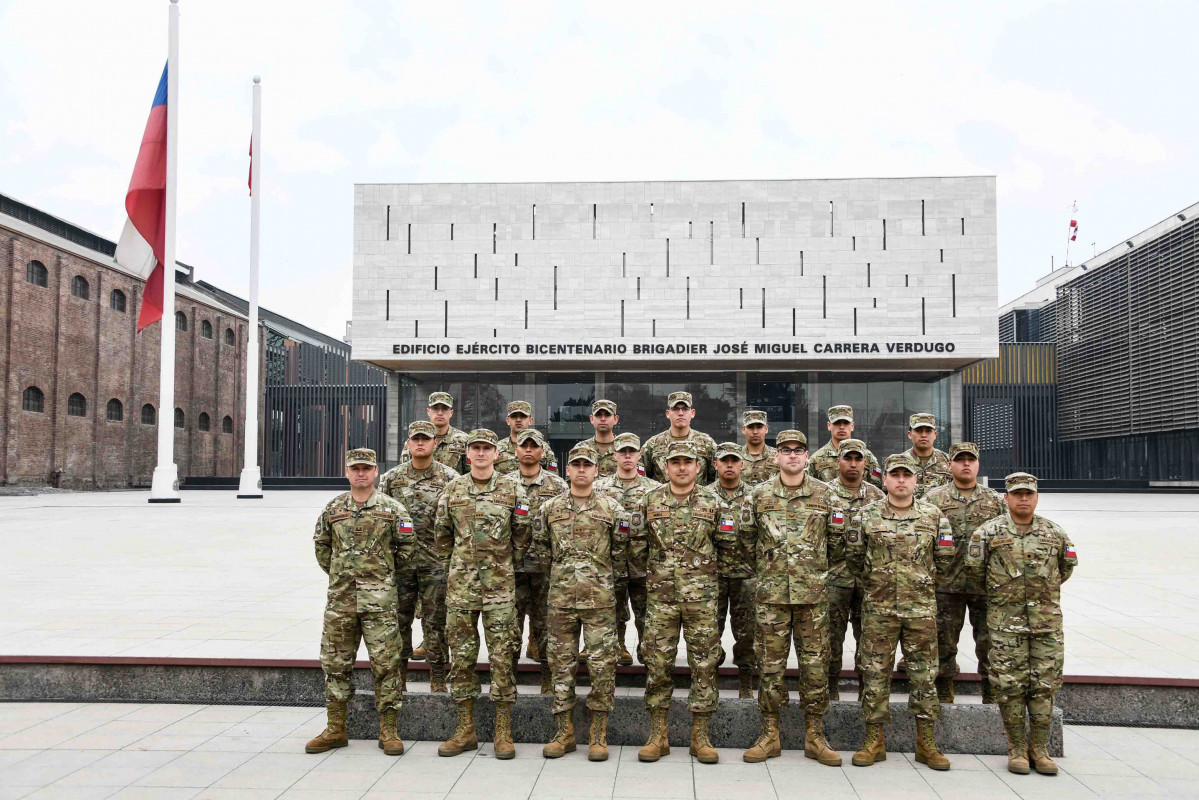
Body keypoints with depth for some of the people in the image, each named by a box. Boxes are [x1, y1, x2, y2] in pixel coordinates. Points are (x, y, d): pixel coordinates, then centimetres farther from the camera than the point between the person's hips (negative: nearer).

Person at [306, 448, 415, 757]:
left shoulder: (391, 509, 0)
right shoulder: (333, 508, 8)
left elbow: (407, 545, 7)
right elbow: (321, 544, 21)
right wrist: (336, 572, 15)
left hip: (379, 598, -3)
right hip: (340, 596, 3)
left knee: (385, 662, -3)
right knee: (336, 662, 8)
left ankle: (388, 730, 6)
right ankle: (335, 729, 20)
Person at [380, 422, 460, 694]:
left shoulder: (449, 478, 0)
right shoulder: (391, 478, 5)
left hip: (436, 562, -2)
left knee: (435, 621, 3)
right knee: (399, 620, 9)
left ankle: (438, 681, 13)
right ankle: (398, 678, 21)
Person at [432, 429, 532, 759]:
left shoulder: (512, 488, 0)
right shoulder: (452, 490, 6)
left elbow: (522, 533, 6)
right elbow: (441, 533, 15)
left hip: (499, 585, -2)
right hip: (460, 585, 2)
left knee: (502, 655, -1)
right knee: (461, 655, 6)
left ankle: (503, 732, 8)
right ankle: (465, 730, 17)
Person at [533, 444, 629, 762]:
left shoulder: (613, 509, 2)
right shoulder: (550, 508, 6)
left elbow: (620, 551, 9)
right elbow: (540, 546, 16)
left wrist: (603, 575, 9)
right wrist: (561, 572, 12)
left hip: (600, 598, -2)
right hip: (561, 598, 2)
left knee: (602, 665, -1)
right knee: (562, 664, 7)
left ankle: (599, 734, 10)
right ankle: (565, 732, 17)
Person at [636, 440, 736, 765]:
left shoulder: (713, 503, 4)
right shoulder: (649, 501, 5)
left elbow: (726, 548, 10)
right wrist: (658, 569, 6)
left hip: (702, 596, 0)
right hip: (660, 596, 0)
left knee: (704, 665, 3)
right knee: (657, 663, 2)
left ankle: (701, 736, 14)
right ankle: (657, 736, 14)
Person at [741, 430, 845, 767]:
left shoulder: (825, 495, 5)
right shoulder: (759, 495, 4)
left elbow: (836, 541, 11)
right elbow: (747, 537, 12)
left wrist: (815, 566, 12)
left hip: (813, 592, 0)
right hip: (771, 592, 0)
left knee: (815, 663, 4)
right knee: (771, 663, 4)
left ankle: (815, 736, 14)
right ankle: (770, 735, 13)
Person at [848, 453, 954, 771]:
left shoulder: (934, 516, 5)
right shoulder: (867, 515, 1)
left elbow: (945, 557, 13)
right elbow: (854, 555, 10)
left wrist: (922, 580, 14)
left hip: (921, 606, 1)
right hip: (878, 606, -1)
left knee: (924, 673, 5)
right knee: (876, 672, 3)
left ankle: (926, 742, 16)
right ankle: (874, 740, 12)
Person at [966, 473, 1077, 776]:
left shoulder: (1054, 532, 7)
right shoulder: (990, 531, -2)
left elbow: (1068, 565, 22)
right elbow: (974, 567, 3)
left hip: (1047, 618, 3)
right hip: (1005, 621, -2)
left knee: (1045, 684, 4)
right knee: (1009, 685, -1)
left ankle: (1040, 748, 15)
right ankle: (1017, 748, 11)